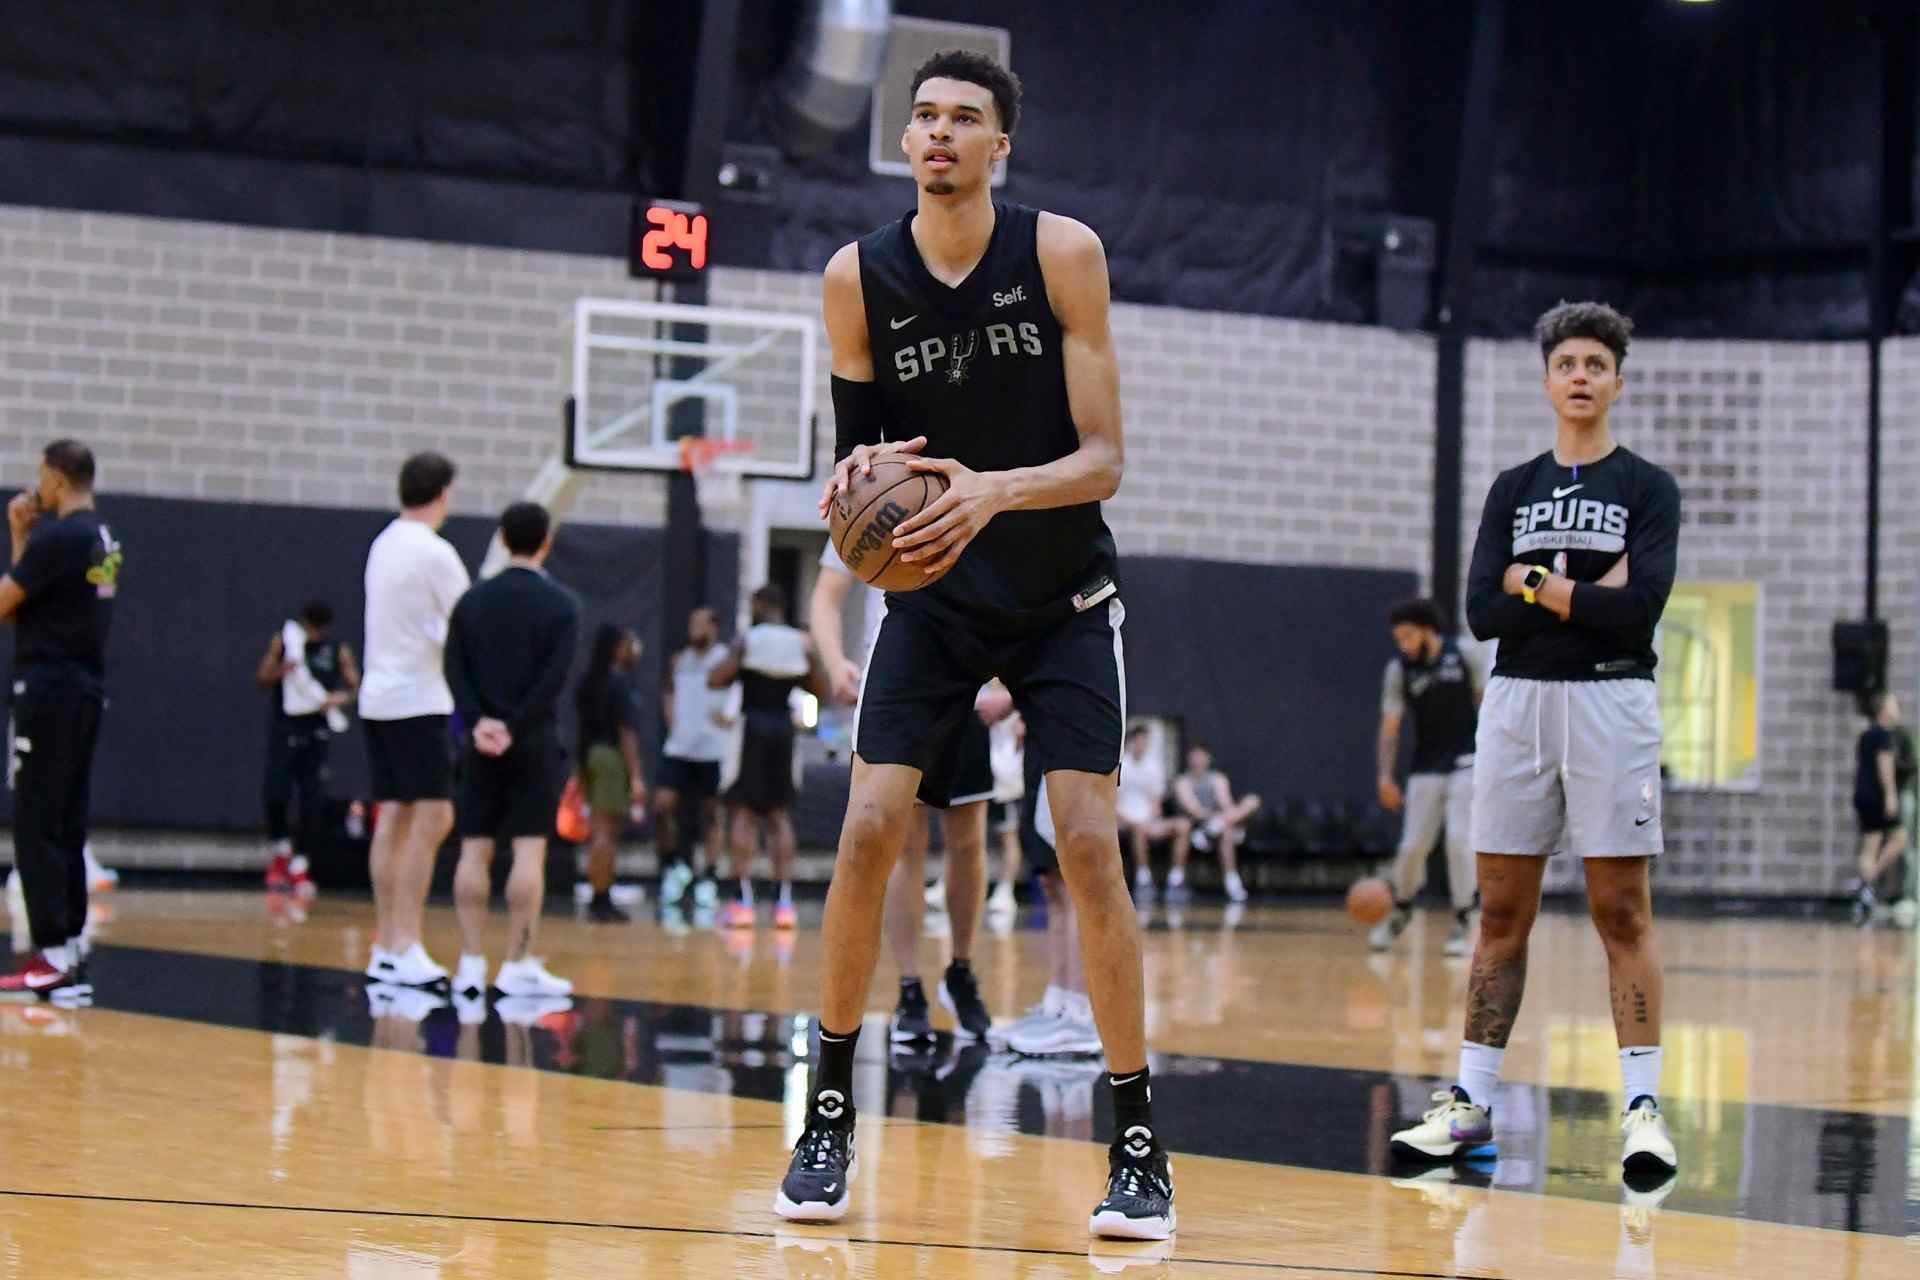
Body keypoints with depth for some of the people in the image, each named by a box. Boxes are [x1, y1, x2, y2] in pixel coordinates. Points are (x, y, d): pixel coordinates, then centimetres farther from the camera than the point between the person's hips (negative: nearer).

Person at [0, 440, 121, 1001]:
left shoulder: (58, 536, -15)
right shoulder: (104, 539, 13)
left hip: (50, 689, -9)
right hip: (85, 689, 9)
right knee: (65, 827, 11)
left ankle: (53, 958, -10)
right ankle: (71, 952, 11)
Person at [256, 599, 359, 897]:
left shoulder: (338, 651, 1)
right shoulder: (283, 640, 2)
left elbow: (355, 685, 1)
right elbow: (261, 679, 3)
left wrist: (341, 698, -20)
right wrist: (279, 672, -18)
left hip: (317, 732, 0)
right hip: (283, 726, 0)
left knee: (311, 803, -3)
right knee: (276, 796, -8)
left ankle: (299, 865, 11)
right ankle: (280, 852, 18)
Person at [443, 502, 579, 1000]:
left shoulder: (472, 600, 7)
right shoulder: (560, 603, -3)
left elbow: (455, 671, -1)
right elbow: (554, 677, -12)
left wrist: (479, 723, -7)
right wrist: (514, 726, -12)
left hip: (482, 741, 3)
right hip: (534, 743, -3)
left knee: (474, 850, 5)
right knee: (529, 850, -3)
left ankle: (471, 963, 3)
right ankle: (518, 966, -6)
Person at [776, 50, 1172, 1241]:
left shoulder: (1063, 252, -14)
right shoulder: (859, 277, -8)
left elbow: (1104, 460, -16)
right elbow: (860, 439, 2)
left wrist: (992, 491, -34)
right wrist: (859, 475, -22)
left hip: (1064, 596, -2)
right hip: (932, 593, 2)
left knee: (1089, 844, -10)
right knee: (869, 832, -9)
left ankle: (1139, 1143, -1)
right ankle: (831, 1115, 6)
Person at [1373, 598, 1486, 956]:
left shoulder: (1466, 655, -8)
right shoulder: (1398, 671, -5)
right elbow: (1390, 726, -6)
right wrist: (1385, 777, -15)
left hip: (1468, 762, -2)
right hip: (1426, 766, 2)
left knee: (1460, 840, -12)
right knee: (1412, 846, 0)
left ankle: (1462, 922, 1)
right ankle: (1400, 910, 24)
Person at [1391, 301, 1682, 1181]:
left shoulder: (1648, 489, 3)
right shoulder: (1512, 490, 12)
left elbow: (1639, 608, -13)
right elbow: (1483, 612, -1)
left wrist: (1536, 583, -7)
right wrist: (1584, 596, -9)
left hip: (1610, 703, -3)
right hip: (1517, 703, 3)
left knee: (1622, 912, -5)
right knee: (1501, 913, 5)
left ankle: (1643, 1107, -4)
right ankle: (1472, 1102, 9)